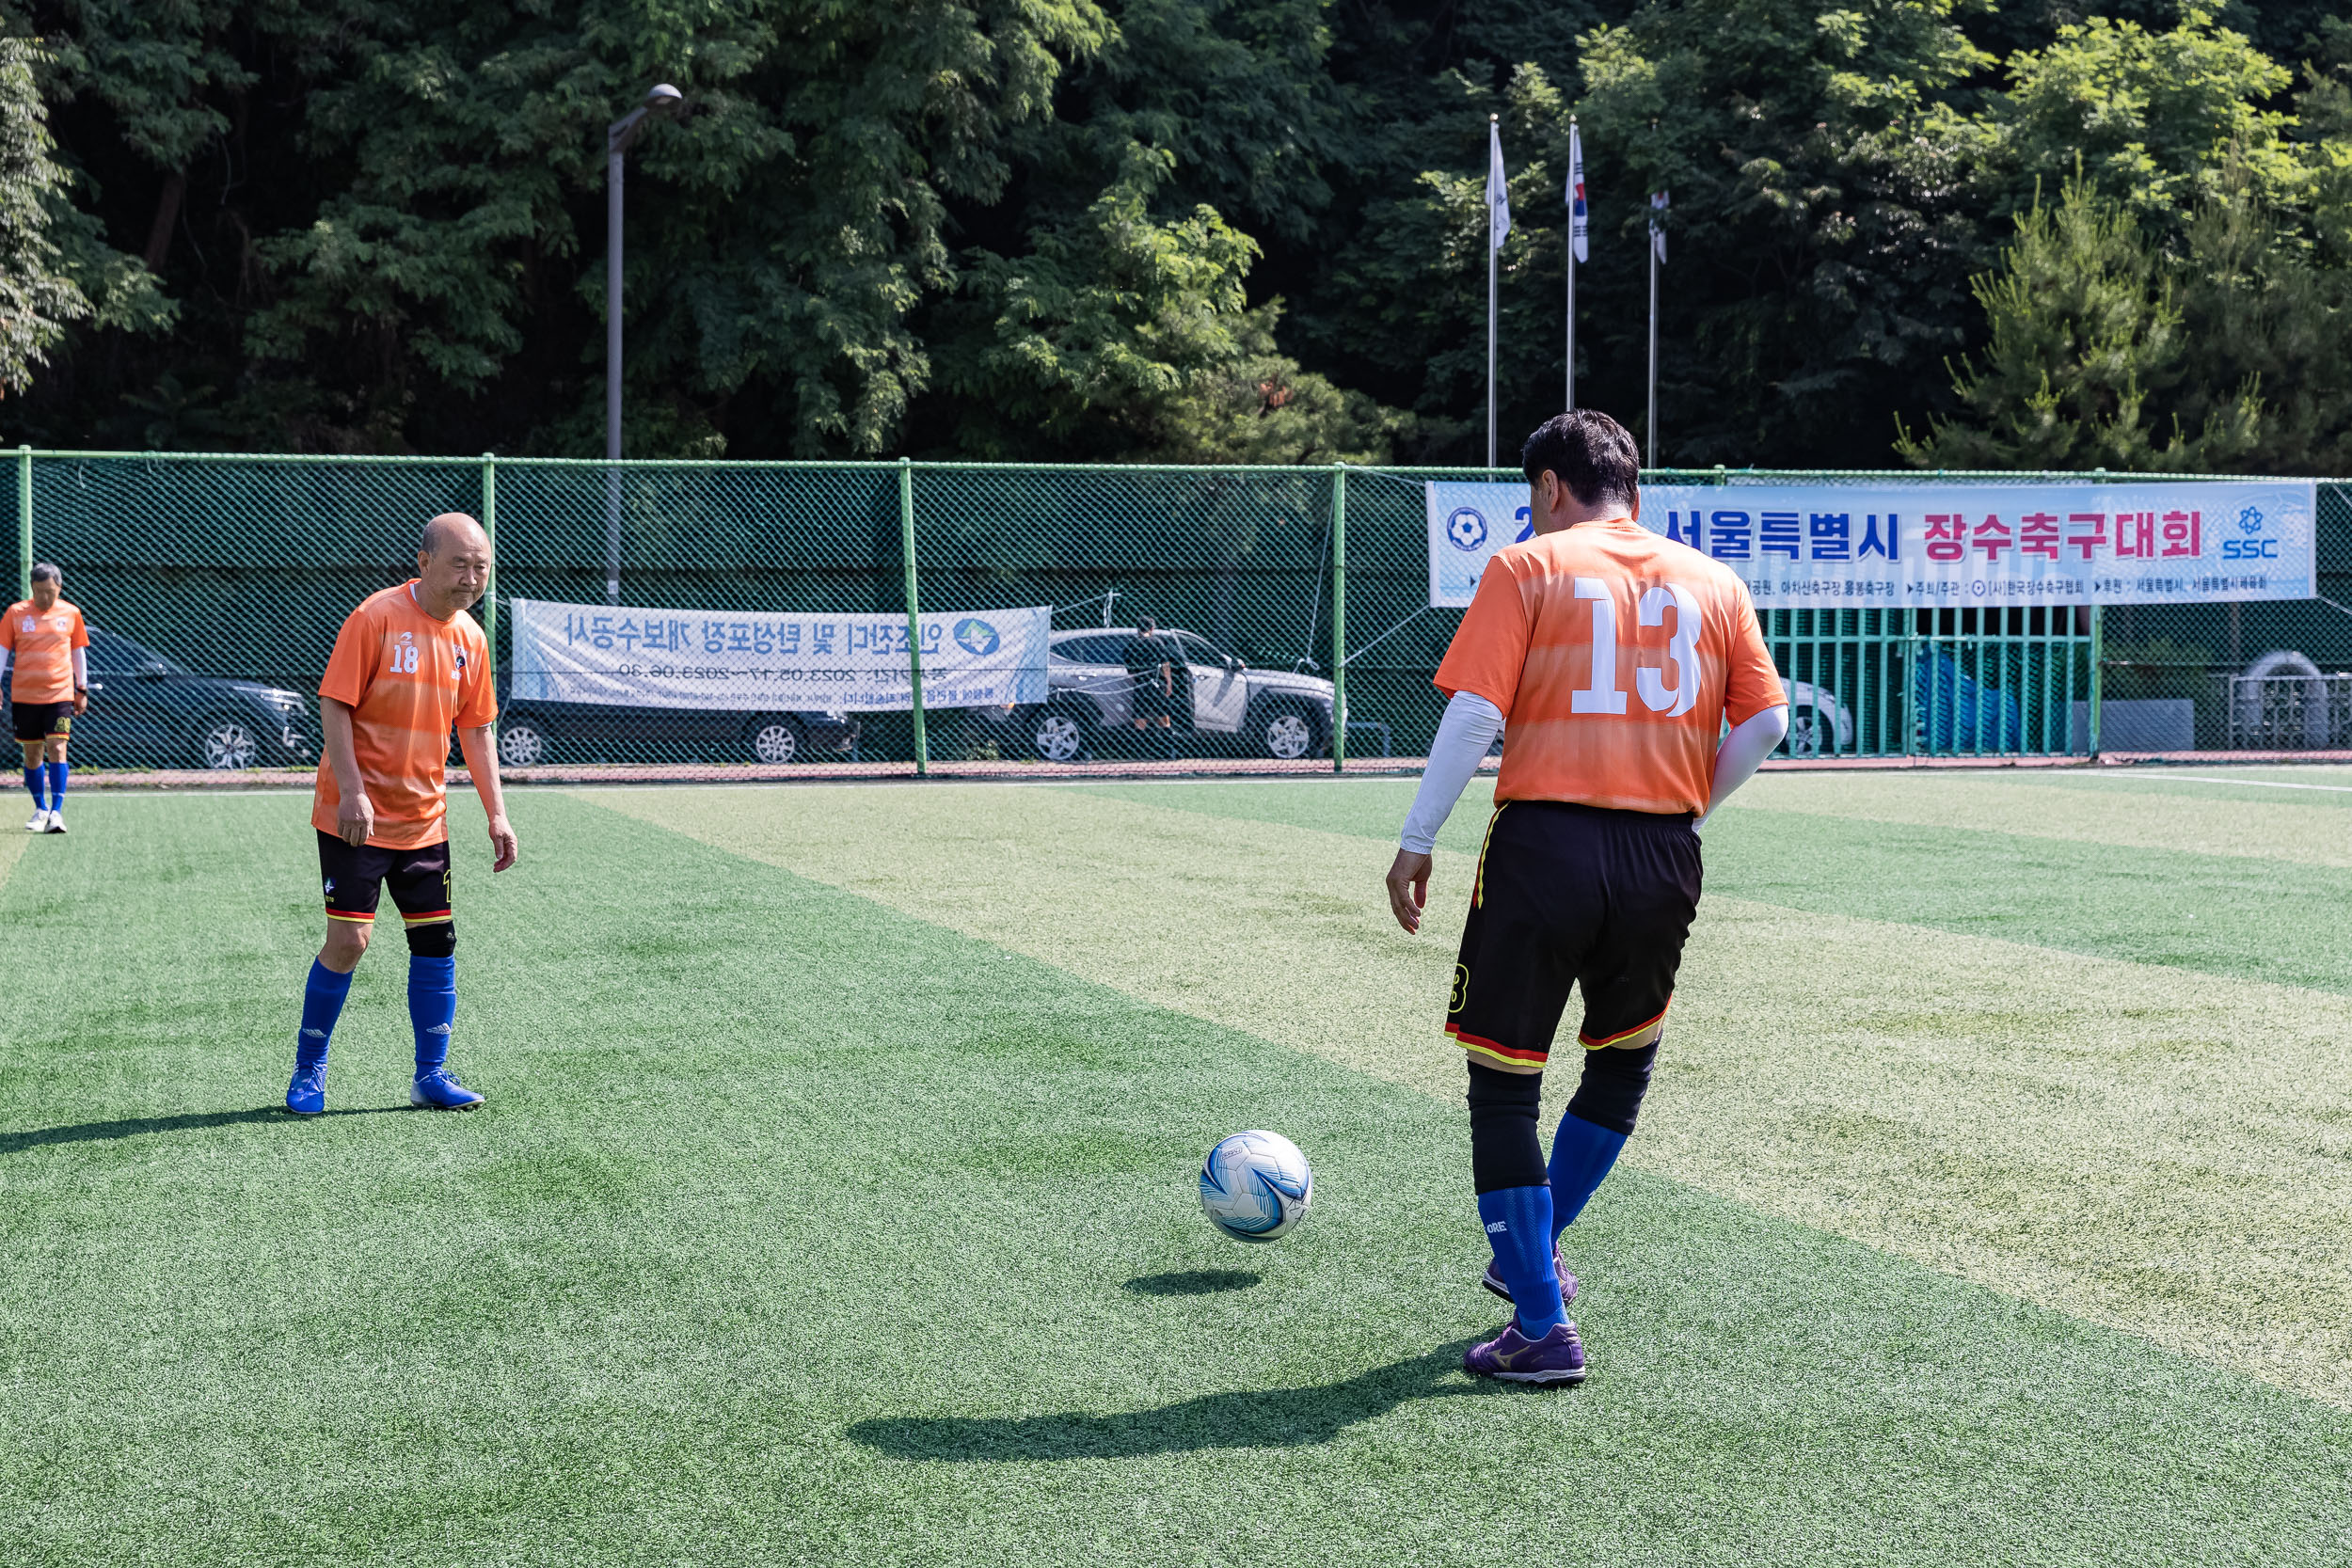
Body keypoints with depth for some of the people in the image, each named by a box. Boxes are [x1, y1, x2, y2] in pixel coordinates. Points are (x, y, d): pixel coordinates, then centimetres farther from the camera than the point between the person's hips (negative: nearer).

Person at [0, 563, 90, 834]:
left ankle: (57, 811, -14)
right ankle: (41, 809, 19)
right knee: (32, 752, 6)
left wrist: (82, 690, 13)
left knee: (56, 748, -13)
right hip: (24, 695, 1)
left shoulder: (71, 613, 4)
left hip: (60, 694, -1)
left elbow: (78, 652, 13)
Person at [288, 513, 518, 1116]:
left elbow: (474, 729, 13)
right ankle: (309, 1071, 10)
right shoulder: (377, 617, -13)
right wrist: (352, 791, -22)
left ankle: (431, 1074, 15)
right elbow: (334, 705, -14)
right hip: (356, 816, -6)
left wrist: (496, 814, 8)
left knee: (436, 938, 4)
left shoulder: (470, 638, 6)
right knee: (349, 940, -7)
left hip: (424, 819, 6)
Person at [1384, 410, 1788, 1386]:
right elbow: (1765, 722, 6)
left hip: (1545, 842, -4)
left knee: (1503, 1086, 5)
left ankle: (1543, 1328, 2)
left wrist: (1415, 845, -3)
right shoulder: (1713, 583, 12)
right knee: (1624, 1061, 27)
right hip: (1664, 858, 4)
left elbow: (1473, 715, -8)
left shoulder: (1527, 568, 1)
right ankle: (1532, 1252, 35)